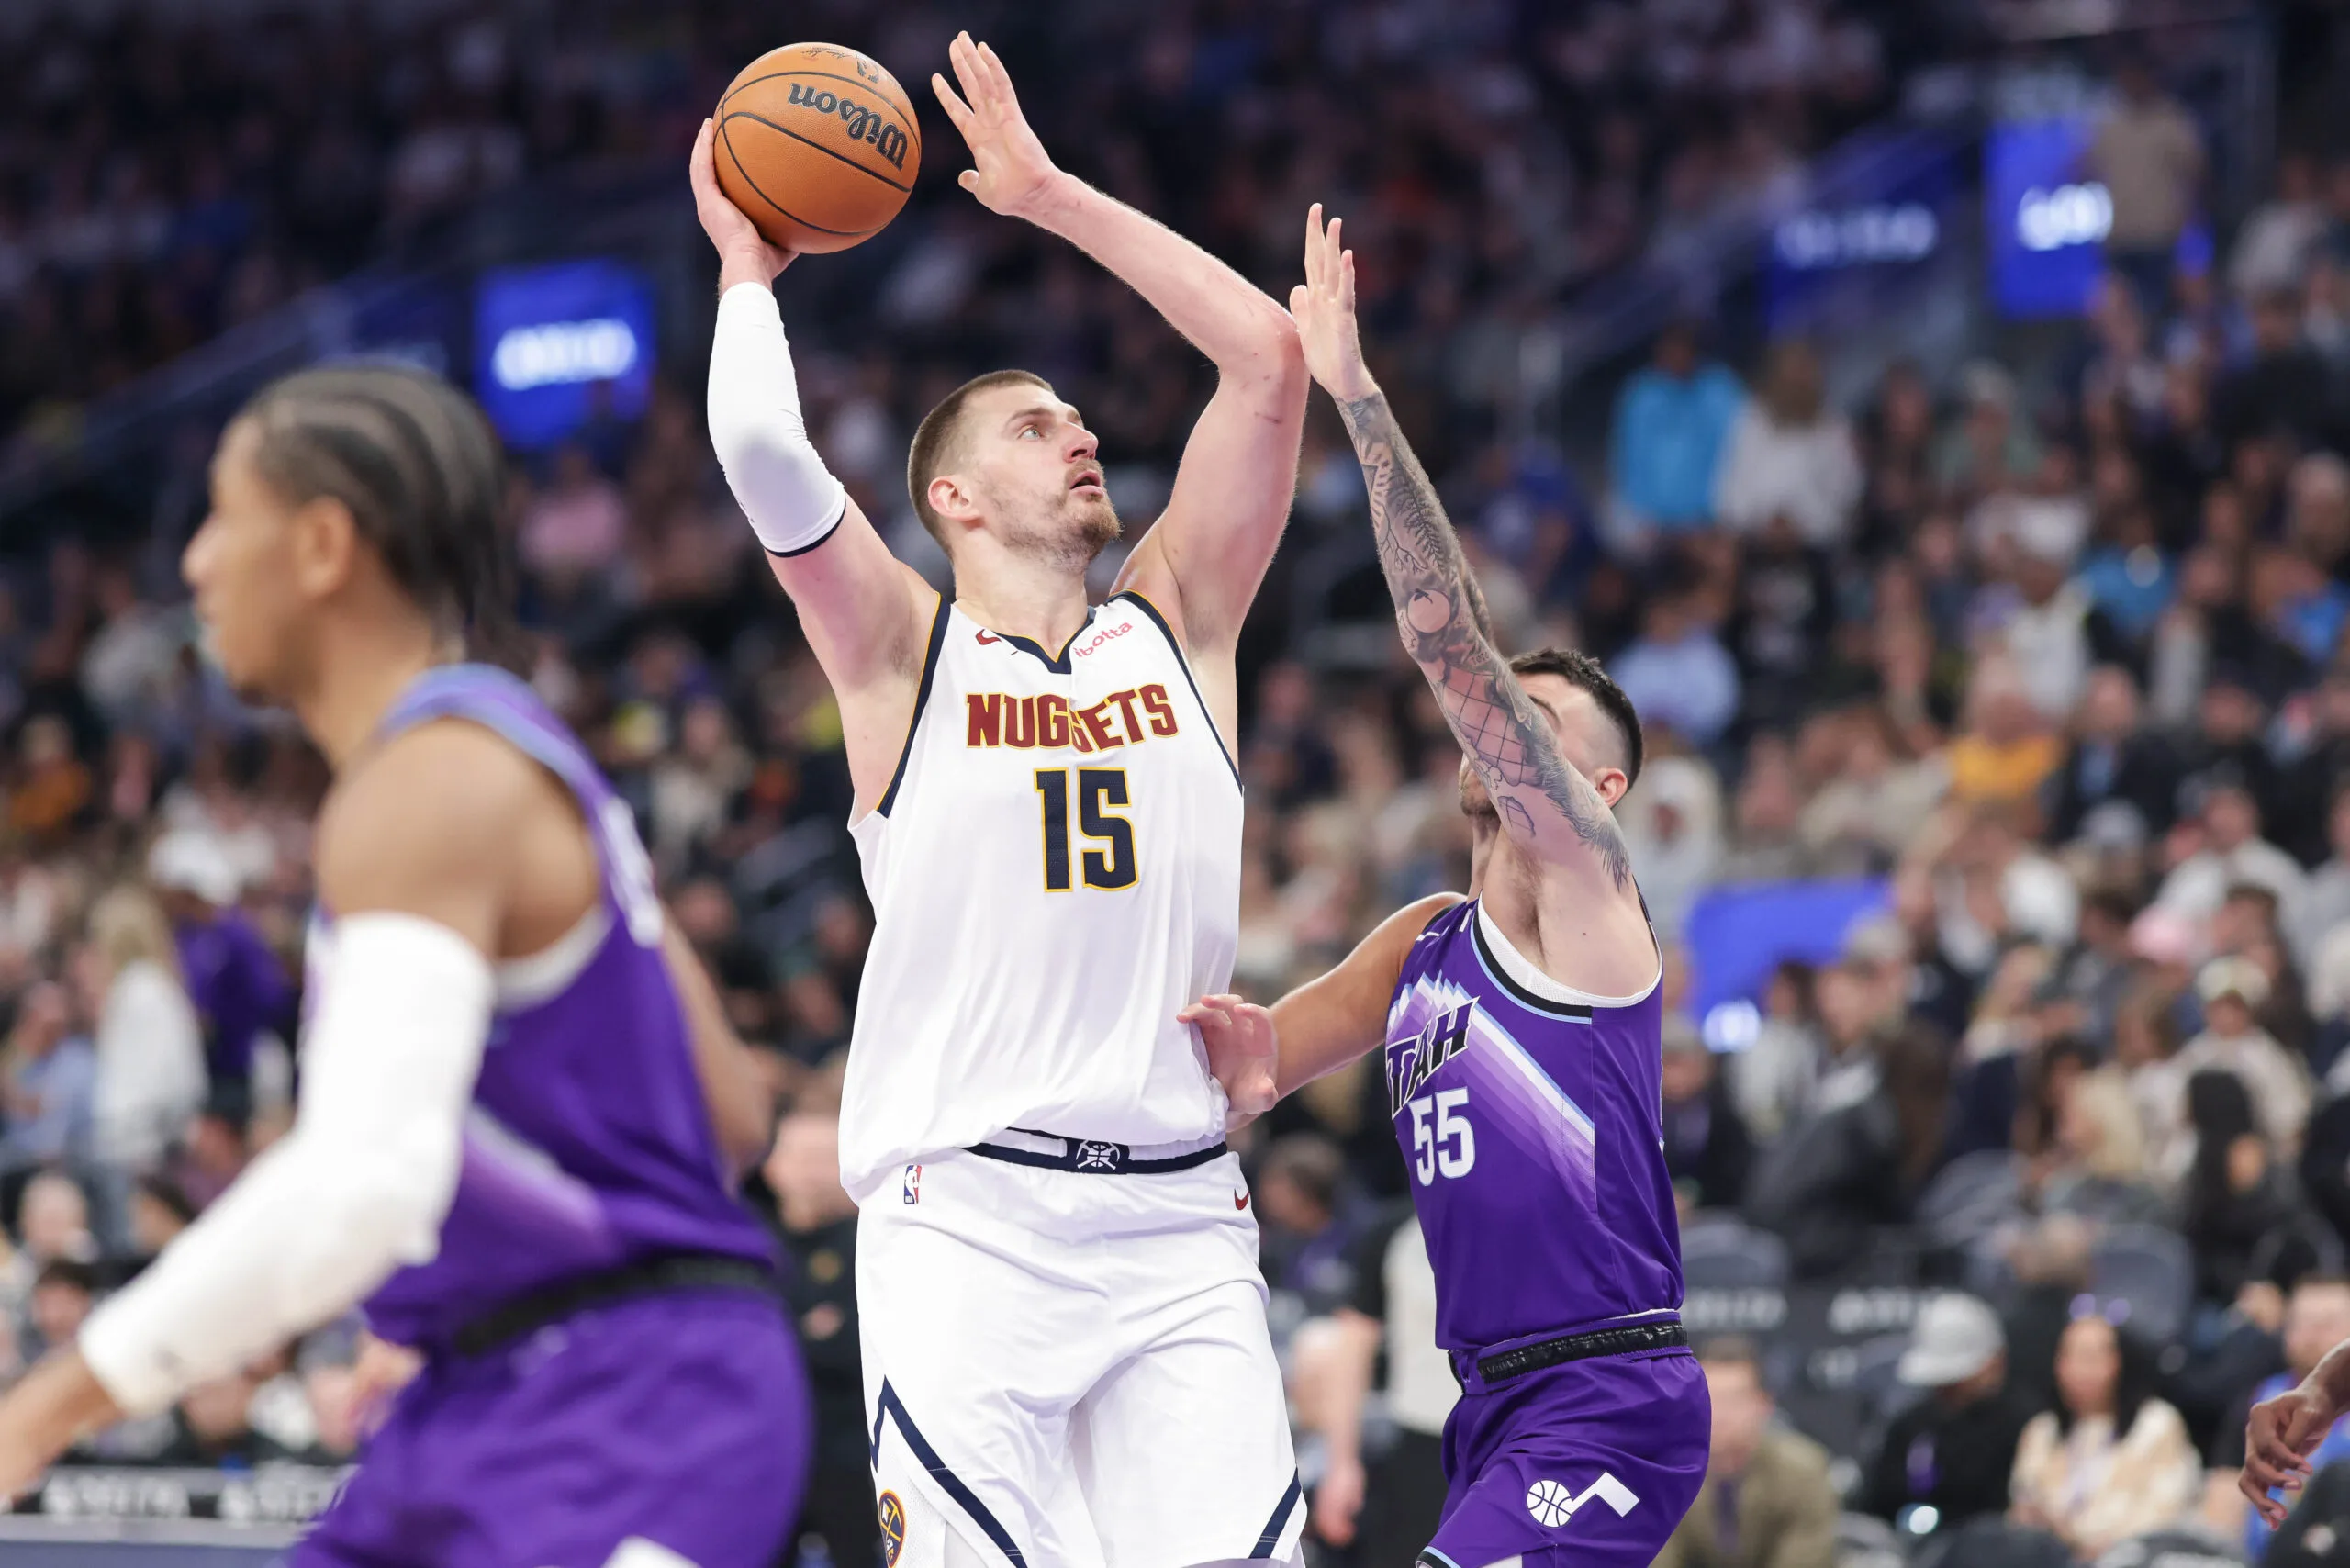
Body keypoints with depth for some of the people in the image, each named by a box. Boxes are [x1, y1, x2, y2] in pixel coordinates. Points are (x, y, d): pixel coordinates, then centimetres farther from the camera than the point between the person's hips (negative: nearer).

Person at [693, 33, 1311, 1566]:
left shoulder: (1175, 624, 16)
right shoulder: (904, 651, 6)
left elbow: (1269, 359, 9)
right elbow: (762, 450, -11)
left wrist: (1053, 195, 12)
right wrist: (746, 264, 7)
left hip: (1182, 1222, 3)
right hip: (967, 1219, -3)